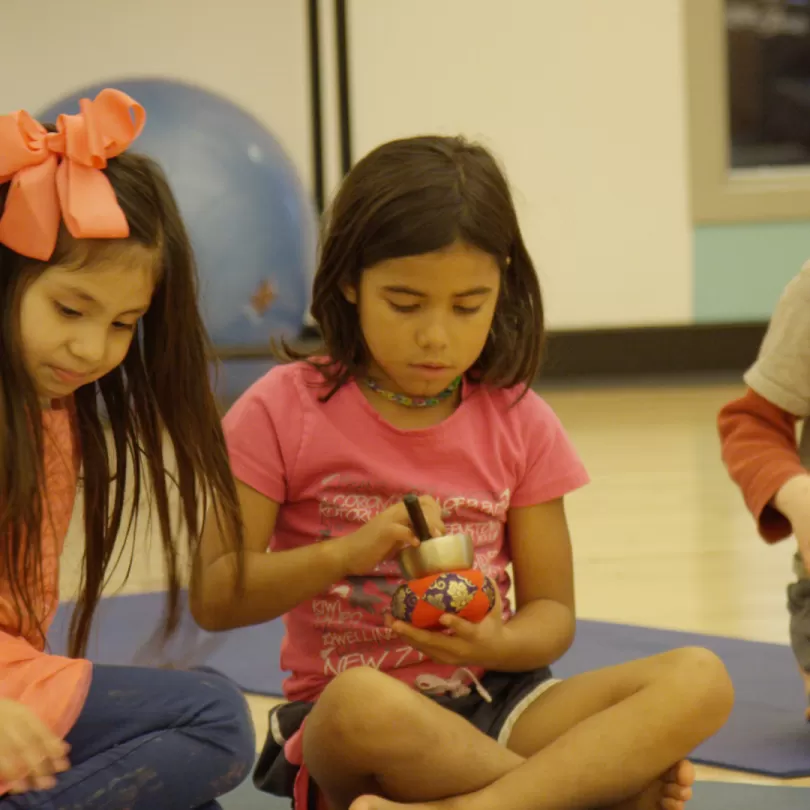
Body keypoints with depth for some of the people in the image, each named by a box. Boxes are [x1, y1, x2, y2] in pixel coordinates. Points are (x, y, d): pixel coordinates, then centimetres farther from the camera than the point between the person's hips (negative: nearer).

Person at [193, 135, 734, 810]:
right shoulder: (285, 411, -2)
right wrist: (347, 552, -19)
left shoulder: (516, 421, 5)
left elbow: (551, 613, 6)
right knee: (365, 703, -42)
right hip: (343, 726, -3)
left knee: (700, 681, -23)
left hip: (493, 705, 3)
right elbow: (213, 598, -5)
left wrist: (497, 644, -17)